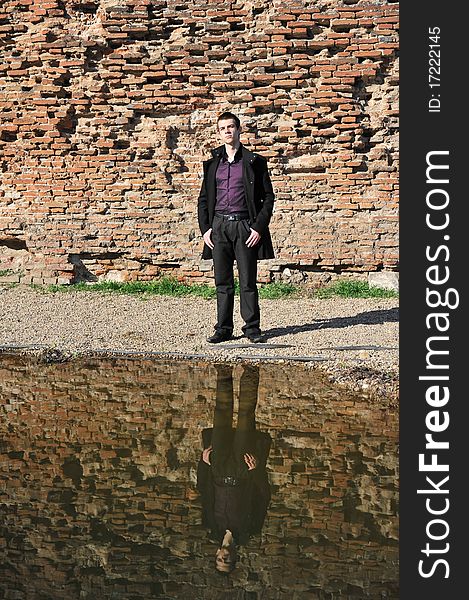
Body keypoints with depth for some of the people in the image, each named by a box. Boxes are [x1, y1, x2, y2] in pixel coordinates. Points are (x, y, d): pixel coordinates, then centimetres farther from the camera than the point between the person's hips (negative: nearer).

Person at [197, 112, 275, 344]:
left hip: (245, 226, -3)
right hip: (218, 226, 3)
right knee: (222, 282, 5)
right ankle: (223, 329, 11)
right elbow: (204, 198, 15)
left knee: (248, 281, -1)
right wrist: (205, 229, 3)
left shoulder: (254, 162, 3)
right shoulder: (213, 163, 13)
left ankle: (252, 327, 9)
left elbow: (268, 197, 2)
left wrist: (259, 228, -8)